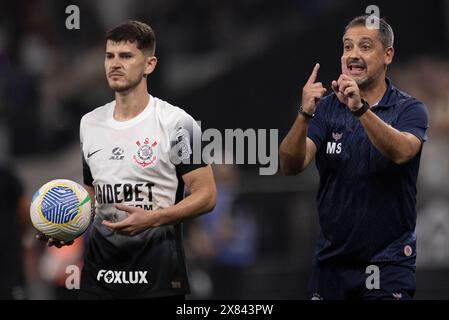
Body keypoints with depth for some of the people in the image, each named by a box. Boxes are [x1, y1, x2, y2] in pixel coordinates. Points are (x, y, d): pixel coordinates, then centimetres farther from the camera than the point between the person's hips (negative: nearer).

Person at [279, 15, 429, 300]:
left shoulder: (410, 110, -6)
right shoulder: (326, 108, 2)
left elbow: (401, 152, -27)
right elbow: (291, 165, -12)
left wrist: (361, 109, -41)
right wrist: (305, 115, -29)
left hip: (388, 262, -3)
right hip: (331, 259, 3)